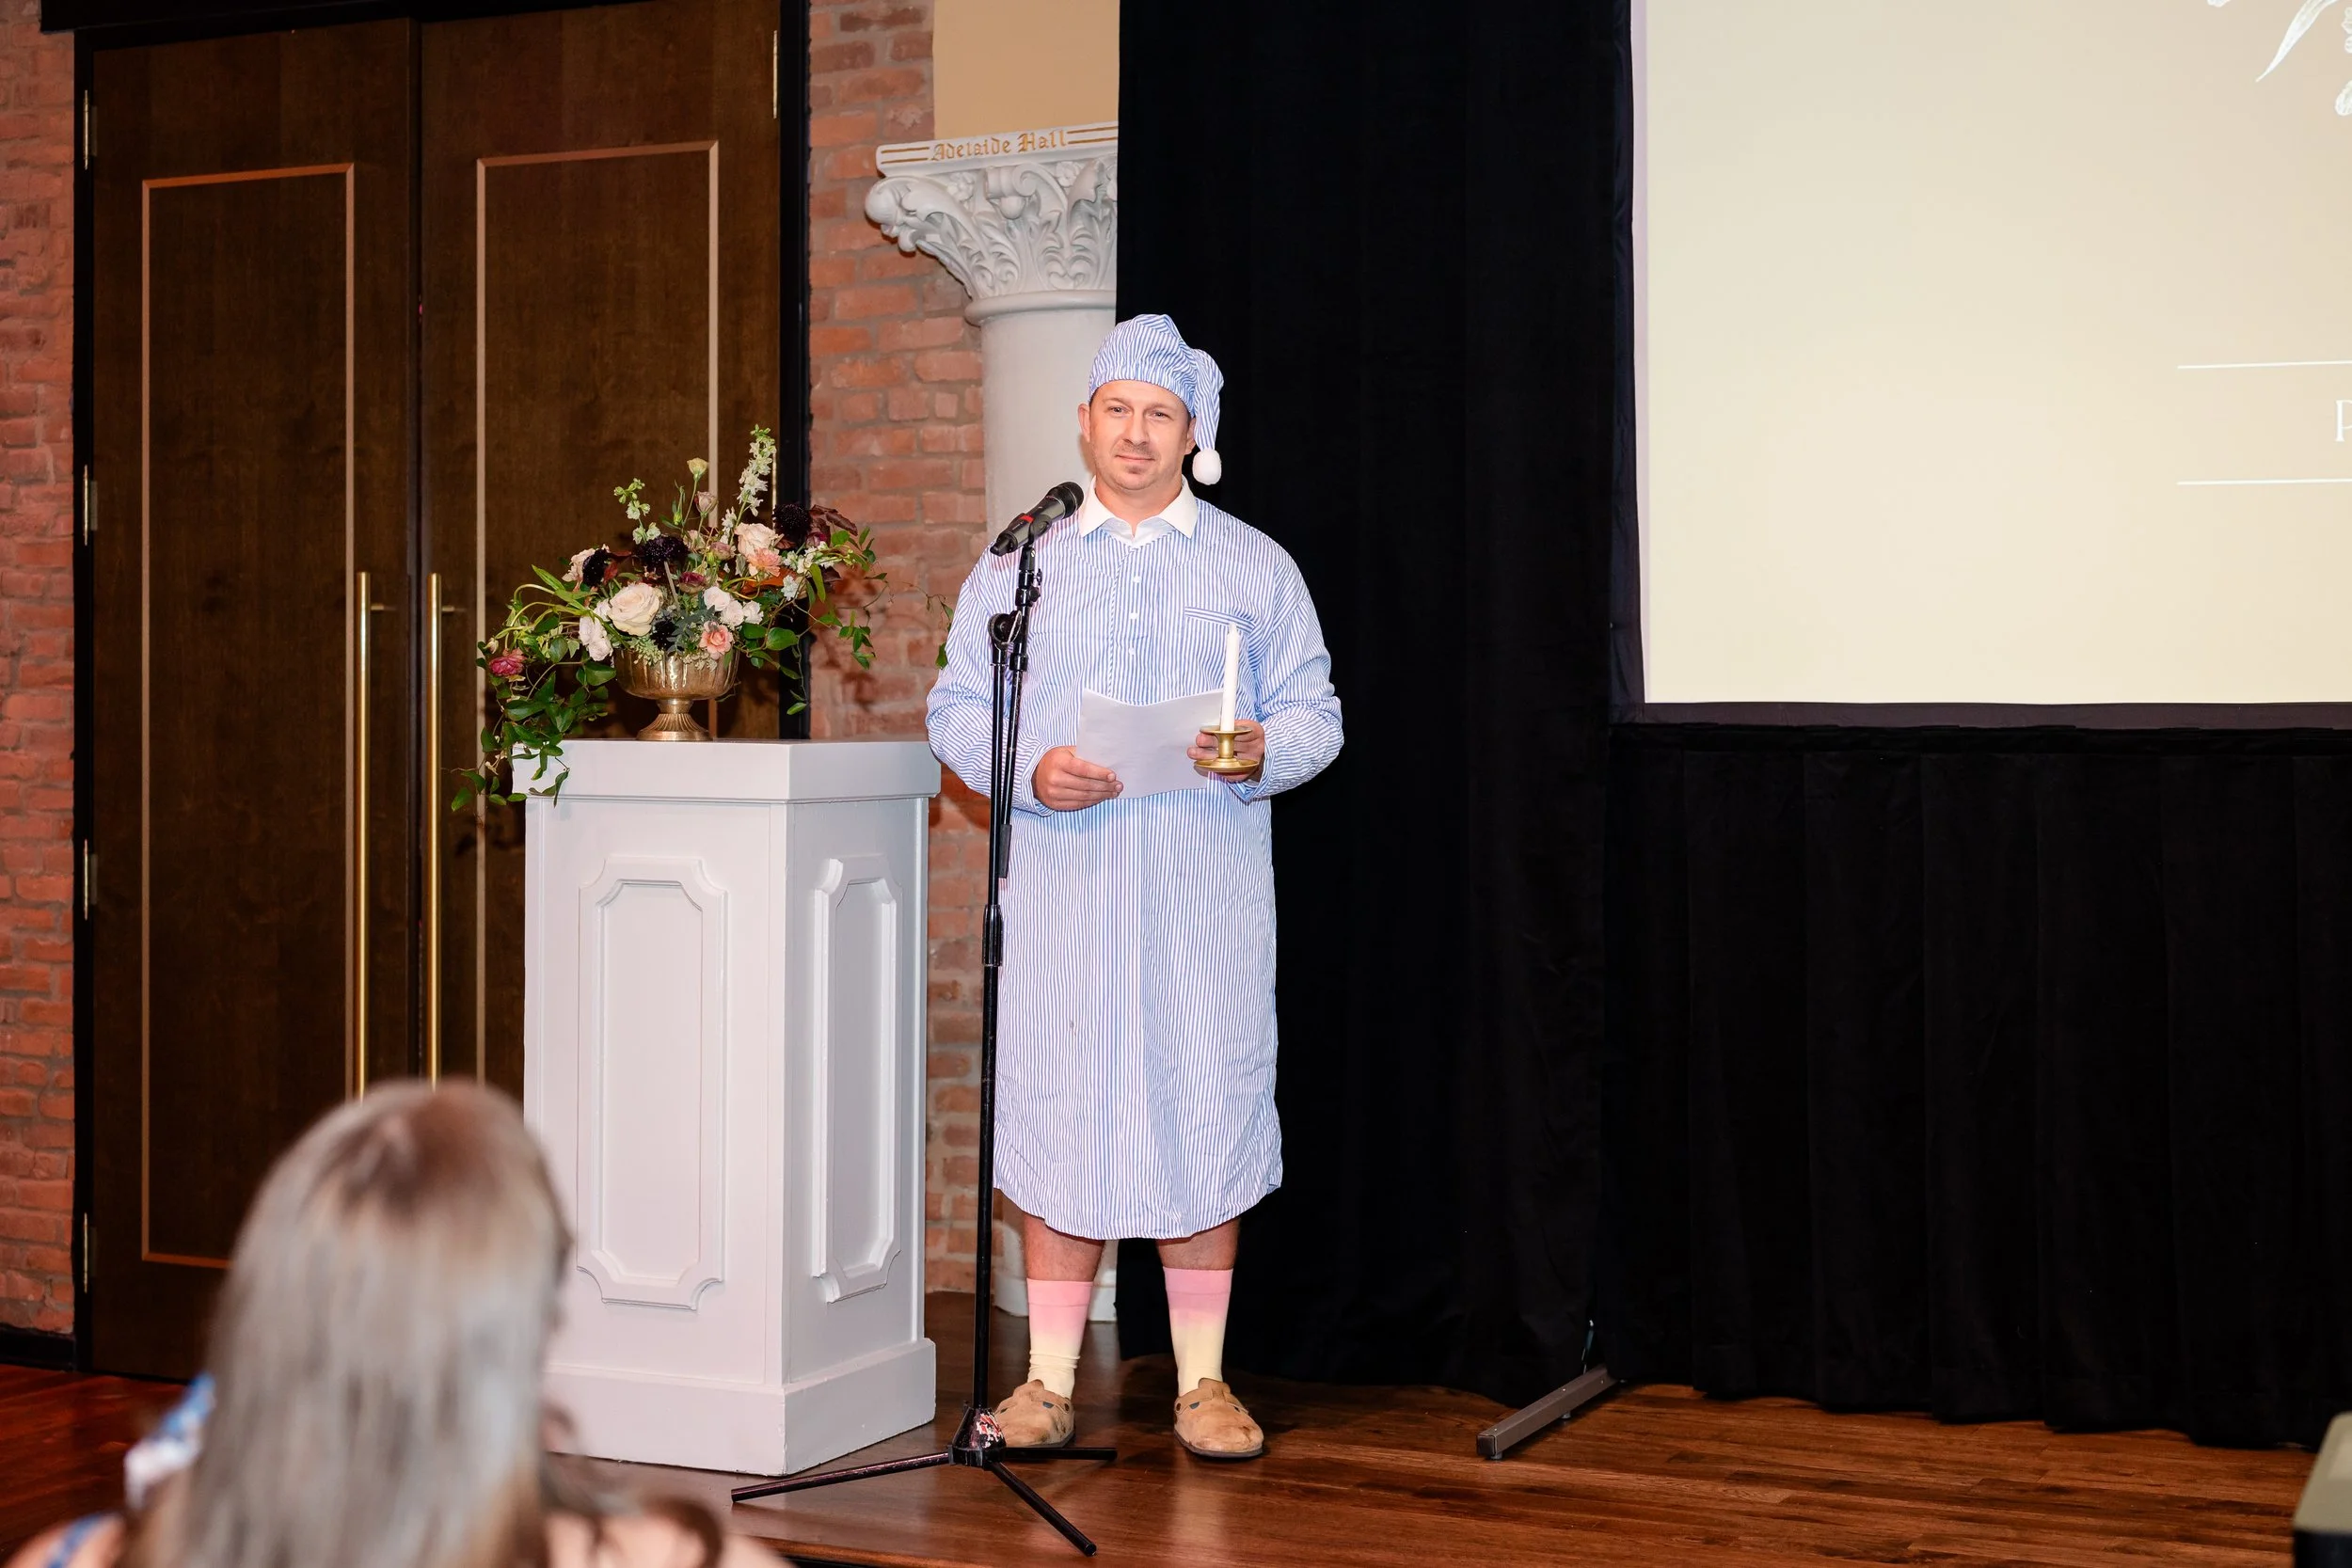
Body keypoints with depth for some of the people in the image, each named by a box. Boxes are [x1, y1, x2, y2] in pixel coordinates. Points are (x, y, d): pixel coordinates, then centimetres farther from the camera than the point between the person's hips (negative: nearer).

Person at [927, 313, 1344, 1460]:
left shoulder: (1256, 567, 11)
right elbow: (958, 710, 7)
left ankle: (1203, 1380, 10)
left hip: (1207, 894, 0)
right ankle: (1051, 1381, 8)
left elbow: (1314, 714, 7)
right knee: (1058, 1110, -1)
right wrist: (1032, 772, -12)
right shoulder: (1017, 562, 12)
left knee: (1206, 1114, 0)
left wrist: (1261, 751, -15)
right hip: (1061, 885, 0)